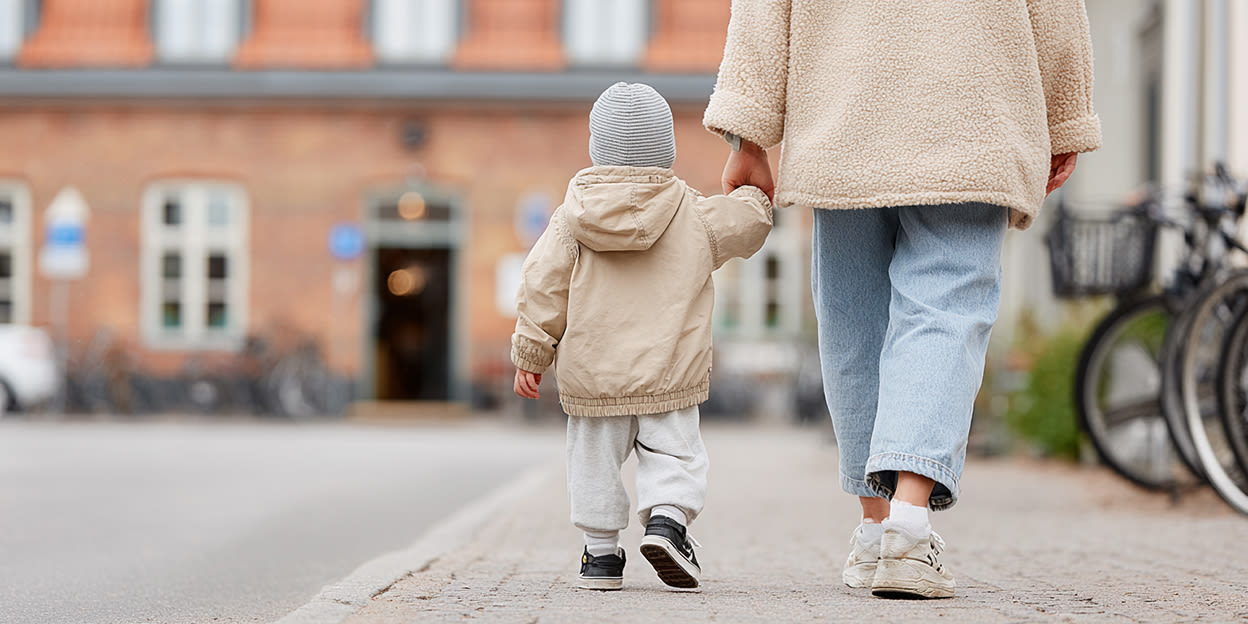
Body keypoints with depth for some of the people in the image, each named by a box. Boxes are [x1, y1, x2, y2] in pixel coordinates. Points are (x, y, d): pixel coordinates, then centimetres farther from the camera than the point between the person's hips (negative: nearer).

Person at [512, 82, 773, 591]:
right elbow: (748, 224, 10)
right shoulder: (696, 217, -1)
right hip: (668, 372, -1)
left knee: (594, 459, 12)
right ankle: (667, 517, -15)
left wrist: (531, 354, 5)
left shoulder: (573, 217, -1)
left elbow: (543, 286, -2)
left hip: (591, 374, 1)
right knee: (674, 453, 8)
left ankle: (601, 551, 14)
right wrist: (752, 194, 33)